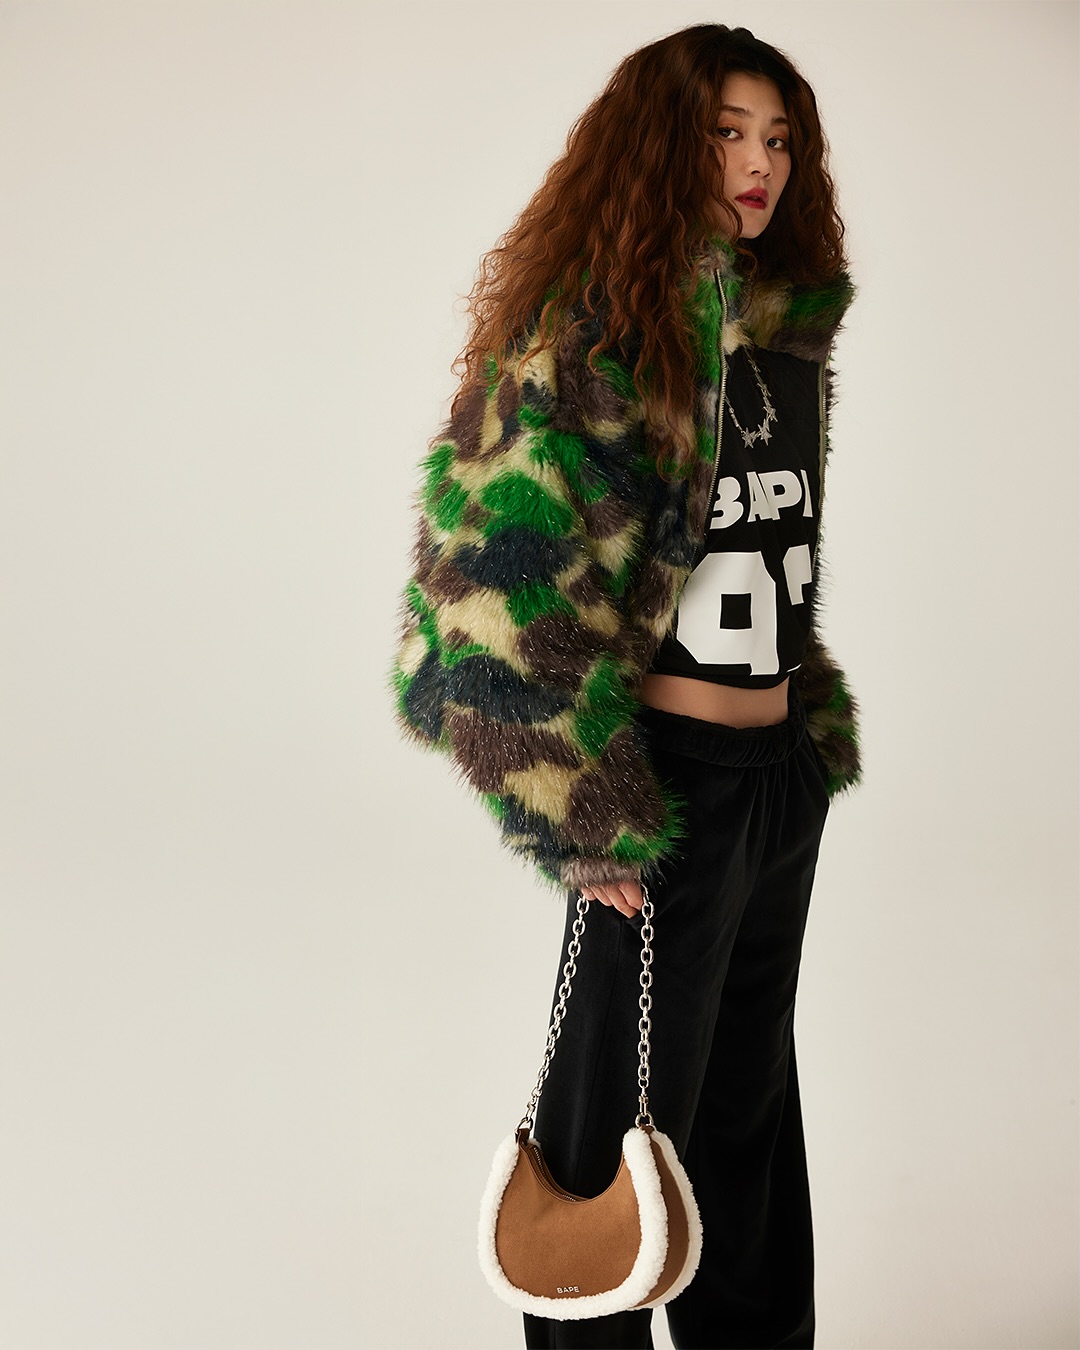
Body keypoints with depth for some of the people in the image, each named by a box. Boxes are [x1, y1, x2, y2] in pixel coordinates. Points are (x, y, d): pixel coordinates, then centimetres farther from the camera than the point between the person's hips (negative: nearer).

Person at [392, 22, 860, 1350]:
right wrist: (589, 821, -17)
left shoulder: (789, 326, 10)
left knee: (750, 1092, 20)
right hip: (673, 775, -7)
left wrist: (821, 723, 16)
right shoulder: (595, 329, -14)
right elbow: (511, 588, -18)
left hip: (786, 772, 7)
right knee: (632, 1110, 6)